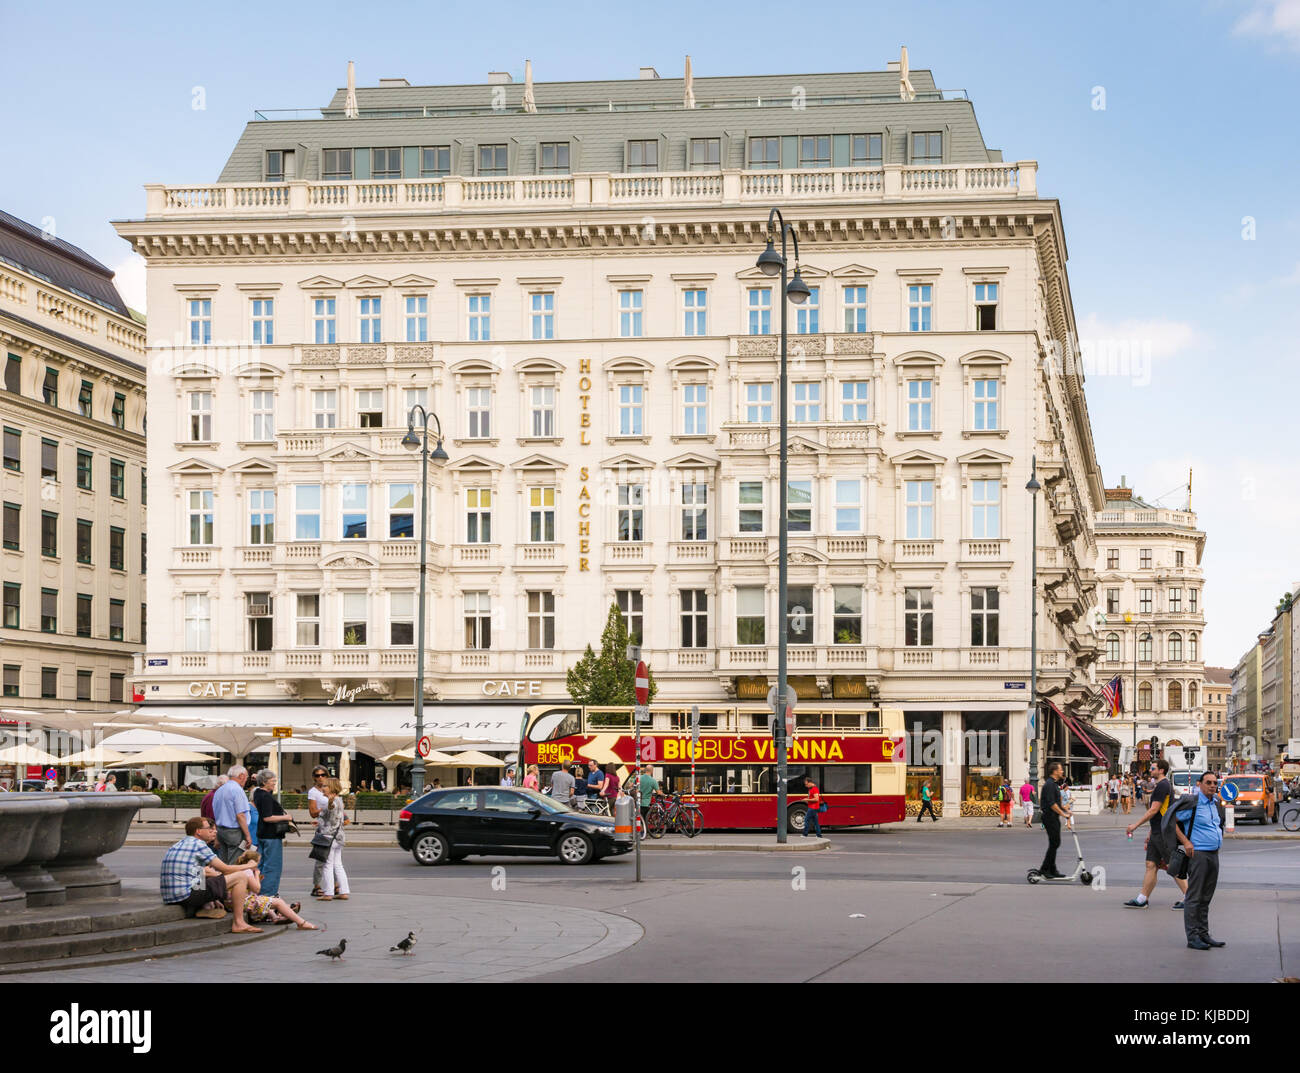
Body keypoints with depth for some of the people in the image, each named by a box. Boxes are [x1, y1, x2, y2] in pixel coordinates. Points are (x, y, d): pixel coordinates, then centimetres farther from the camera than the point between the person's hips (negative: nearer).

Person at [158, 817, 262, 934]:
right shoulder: (198, 844, -4)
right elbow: (225, 869, 0)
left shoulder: (178, 845, 22)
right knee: (240, 877, -3)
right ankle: (238, 923, -3)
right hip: (189, 895, -9)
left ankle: (205, 907, 11)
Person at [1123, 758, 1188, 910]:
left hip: (1164, 834, -10)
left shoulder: (1163, 786, -14)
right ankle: (1142, 899, 10)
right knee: (1151, 865, 8)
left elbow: (1154, 810, -19)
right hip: (1157, 833, 10)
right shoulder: (1164, 785, 18)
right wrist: (1150, 834, 24)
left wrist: (1135, 825, -14)